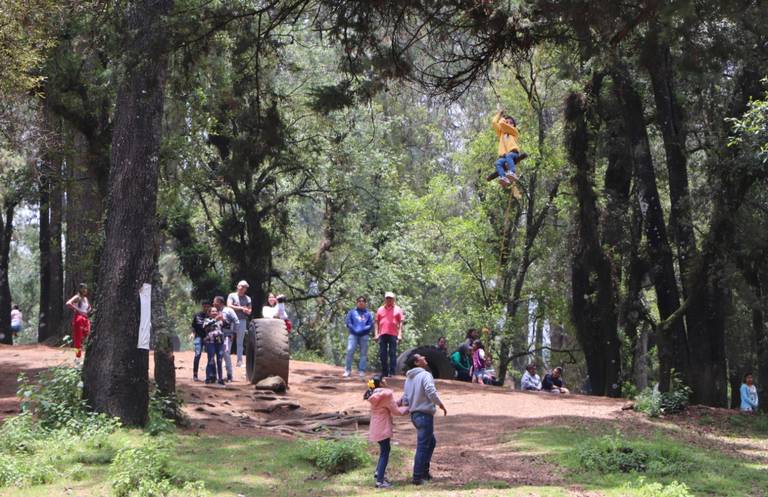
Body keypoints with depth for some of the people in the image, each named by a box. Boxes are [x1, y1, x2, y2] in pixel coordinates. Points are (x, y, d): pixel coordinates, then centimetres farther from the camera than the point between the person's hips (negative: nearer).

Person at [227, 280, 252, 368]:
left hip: (242, 321, 2)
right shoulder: (232, 296, 6)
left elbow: (249, 311, 12)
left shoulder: (247, 298, 14)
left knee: (240, 342, 6)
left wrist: (246, 310, -12)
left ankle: (239, 361, 8)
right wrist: (241, 308, -9)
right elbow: (229, 306, -8)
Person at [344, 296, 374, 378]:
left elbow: (371, 324, 3)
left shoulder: (368, 313, 8)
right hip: (353, 334, -1)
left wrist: (363, 329, -10)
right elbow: (348, 322, 3)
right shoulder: (352, 312, 7)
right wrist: (354, 329, -8)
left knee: (363, 353, 2)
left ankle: (361, 371, 7)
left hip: (364, 335, 1)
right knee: (350, 350, -13)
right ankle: (347, 370, -8)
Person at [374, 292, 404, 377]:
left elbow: (401, 323, 4)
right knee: (383, 354, 5)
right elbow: (376, 322, 13)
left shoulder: (397, 309, 9)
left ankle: (392, 372, -1)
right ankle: (384, 372, 13)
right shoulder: (380, 309, 14)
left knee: (393, 354, -3)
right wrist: (376, 334, 3)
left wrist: (400, 334, -6)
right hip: (382, 334, 2)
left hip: (393, 335, -2)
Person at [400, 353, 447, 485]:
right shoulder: (425, 375, -13)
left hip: (414, 414, 9)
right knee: (422, 446, -1)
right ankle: (417, 477, 3)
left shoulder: (408, 379, 12)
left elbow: (405, 401, 9)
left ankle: (424, 471, 28)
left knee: (431, 441, 23)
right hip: (425, 414, -9)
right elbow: (431, 392, -26)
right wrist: (441, 405, -14)